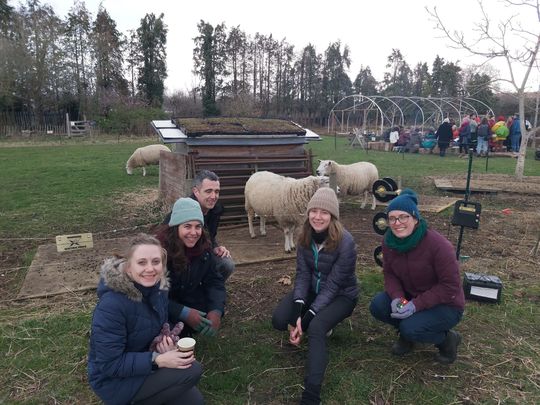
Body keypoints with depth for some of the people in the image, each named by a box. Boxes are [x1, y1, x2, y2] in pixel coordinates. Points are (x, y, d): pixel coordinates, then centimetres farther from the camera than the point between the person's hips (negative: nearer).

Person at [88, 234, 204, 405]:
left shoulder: (158, 289, -7)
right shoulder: (112, 304, -29)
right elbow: (110, 364, -25)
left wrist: (166, 341, -14)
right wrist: (158, 360, -30)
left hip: (139, 365, 7)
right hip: (113, 380, -7)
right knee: (192, 370, -20)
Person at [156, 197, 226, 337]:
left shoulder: (203, 246, -12)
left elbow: (214, 281, -8)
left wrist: (216, 311, -26)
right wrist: (184, 313, -32)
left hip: (188, 298, 5)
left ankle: (185, 331, 13)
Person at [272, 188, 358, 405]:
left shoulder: (345, 242, -27)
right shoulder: (305, 237, -10)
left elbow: (332, 286, -25)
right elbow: (302, 274, -11)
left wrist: (306, 320, -29)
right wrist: (297, 312, -25)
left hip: (341, 295, -5)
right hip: (312, 289, 5)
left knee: (316, 328, -34)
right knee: (279, 320, -18)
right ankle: (321, 325, 10)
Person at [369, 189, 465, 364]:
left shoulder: (438, 245, -28)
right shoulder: (389, 241, -11)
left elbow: (451, 286, -24)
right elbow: (389, 273, -3)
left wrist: (416, 304, -29)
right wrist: (397, 297, -23)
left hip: (446, 305, -5)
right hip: (410, 296, 5)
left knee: (410, 329, -27)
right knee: (377, 305, -17)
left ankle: (447, 339, 5)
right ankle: (406, 331, 12)